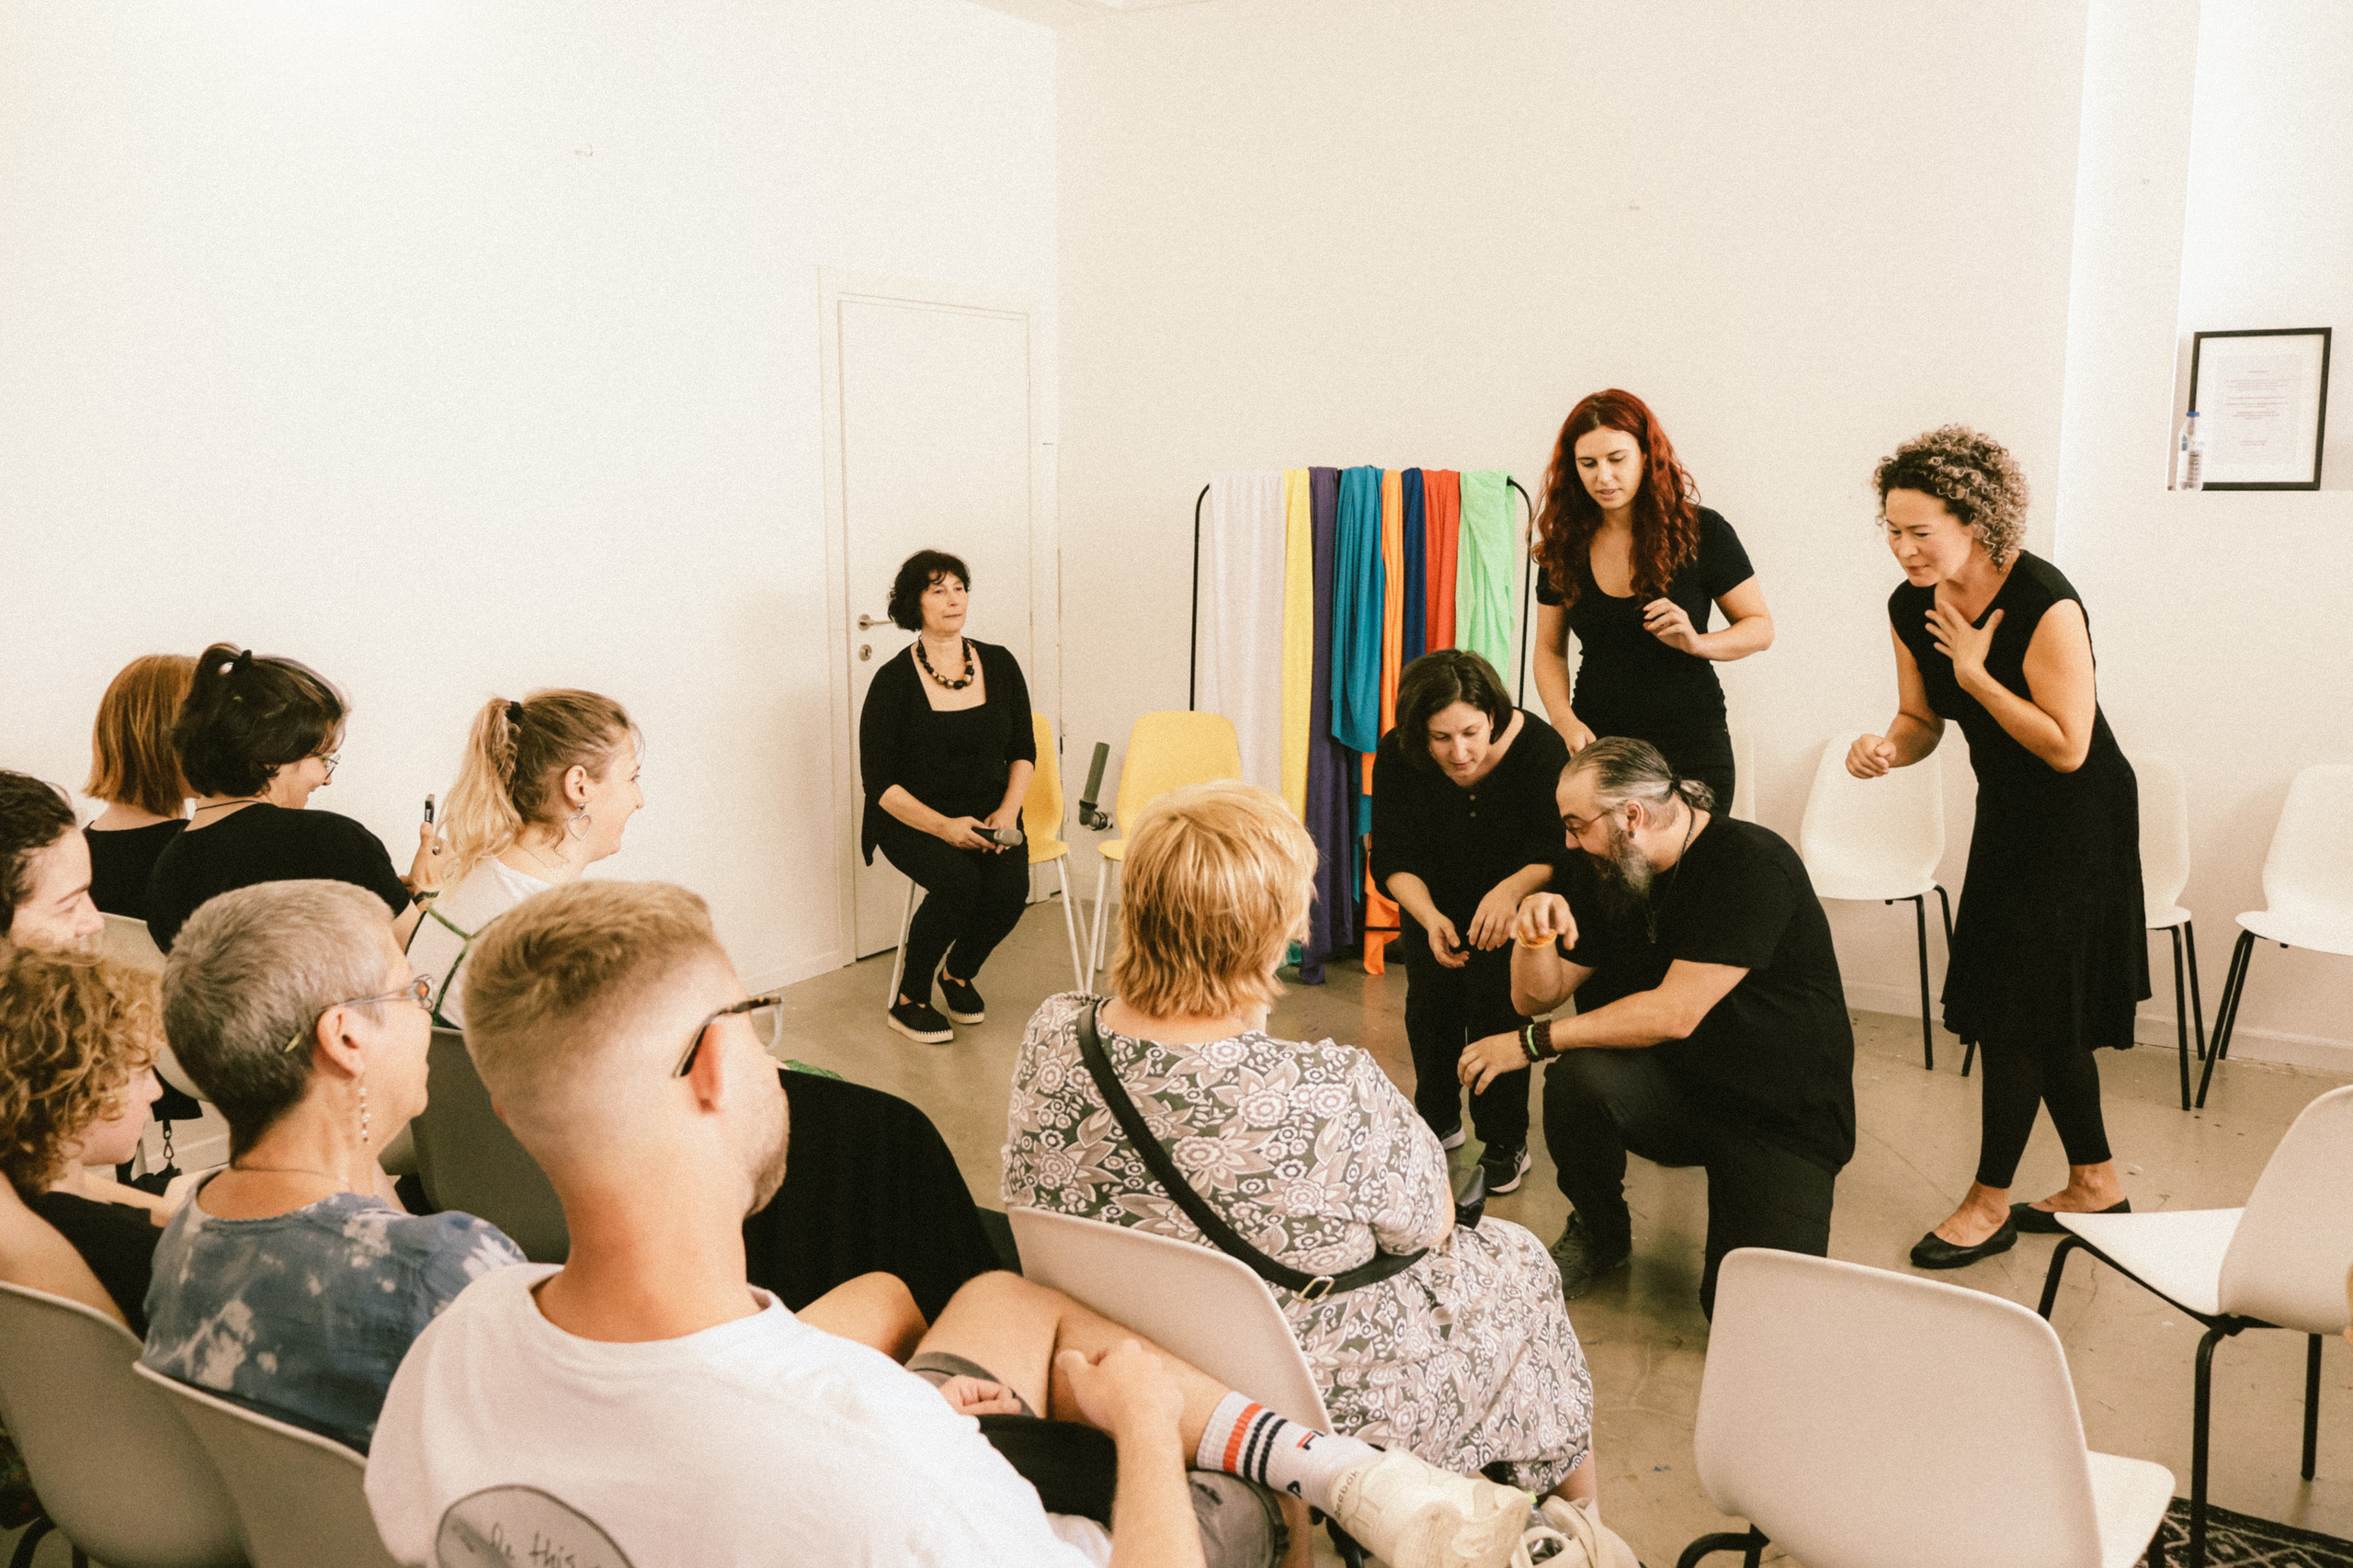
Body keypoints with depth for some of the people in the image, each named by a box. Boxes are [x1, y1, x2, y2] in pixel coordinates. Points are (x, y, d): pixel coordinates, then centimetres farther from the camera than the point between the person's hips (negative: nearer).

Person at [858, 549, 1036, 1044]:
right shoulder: (894, 680, -9)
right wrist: (943, 826, -22)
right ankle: (910, 1001, -9)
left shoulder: (999, 664, 3)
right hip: (912, 818, -3)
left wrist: (1008, 810, -8)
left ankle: (958, 971, 7)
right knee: (958, 880, -32)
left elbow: (1024, 750, 10)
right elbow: (879, 782, -10)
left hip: (986, 813, 4)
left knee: (1010, 885, -25)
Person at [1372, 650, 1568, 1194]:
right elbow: (1392, 860, -21)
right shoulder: (1397, 758, -24)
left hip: (1508, 905, -2)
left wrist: (1512, 888, -48)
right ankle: (1438, 1121, 29)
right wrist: (1429, 918, -39)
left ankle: (1506, 1143, 7)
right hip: (1433, 905, 3)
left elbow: (1558, 852, -27)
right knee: (1430, 1008, 3)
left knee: (1497, 1008, -12)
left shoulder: (1538, 747, -29)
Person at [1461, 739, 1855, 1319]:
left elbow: (1675, 1014, -26)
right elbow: (1536, 997, 5)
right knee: (1578, 1076, -28)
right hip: (1672, 1087, 5)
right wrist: (1535, 934, -18)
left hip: (1784, 1114, -5)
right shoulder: (1602, 872, 1)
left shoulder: (1753, 864, -21)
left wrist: (1532, 1043, -21)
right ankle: (1600, 1232, 1)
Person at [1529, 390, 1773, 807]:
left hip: (1691, 745, -2)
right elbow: (1550, 650, 10)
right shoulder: (1565, 544, 4)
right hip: (1597, 740, 2)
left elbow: (1760, 628, 1)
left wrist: (1696, 642, -19)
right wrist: (1566, 721, -8)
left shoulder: (1701, 532, -4)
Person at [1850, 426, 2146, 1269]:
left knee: (2019, 1008, -4)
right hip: (2008, 812, 8)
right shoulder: (1911, 607, -5)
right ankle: (2095, 1182, 30)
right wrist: (1886, 748, -16)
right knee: (2044, 1014, 14)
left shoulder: (2045, 604, -26)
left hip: (2079, 815, -8)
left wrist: (1975, 671, -26)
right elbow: (1923, 719, 6)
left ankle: (1990, 1202, 10)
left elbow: (2067, 747, -25)